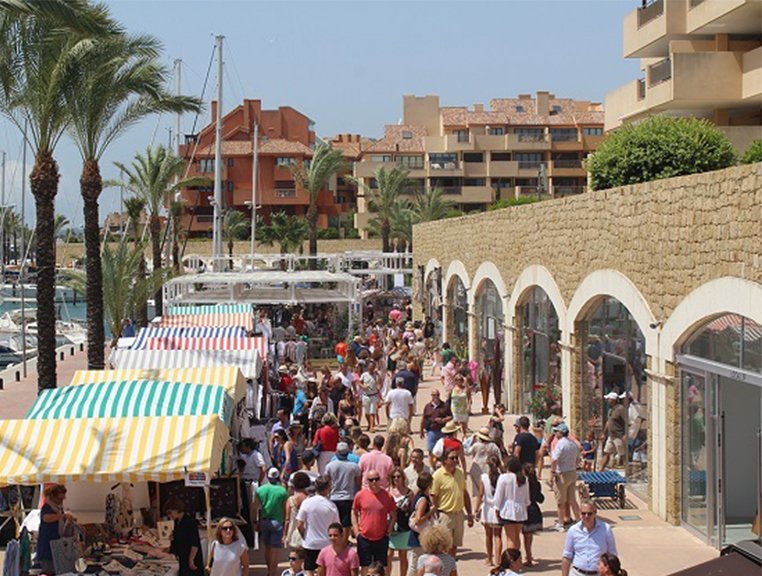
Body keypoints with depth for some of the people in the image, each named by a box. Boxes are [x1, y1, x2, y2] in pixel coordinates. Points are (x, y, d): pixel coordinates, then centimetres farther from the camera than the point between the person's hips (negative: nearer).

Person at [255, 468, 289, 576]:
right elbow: (285, 510, -7)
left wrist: (256, 522, 8)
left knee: (267, 547, 20)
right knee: (274, 550, 0)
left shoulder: (260, 489, 0)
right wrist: (285, 522, 1)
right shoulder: (282, 491, -8)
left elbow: (255, 507, 0)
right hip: (277, 522, -4)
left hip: (264, 521, 4)